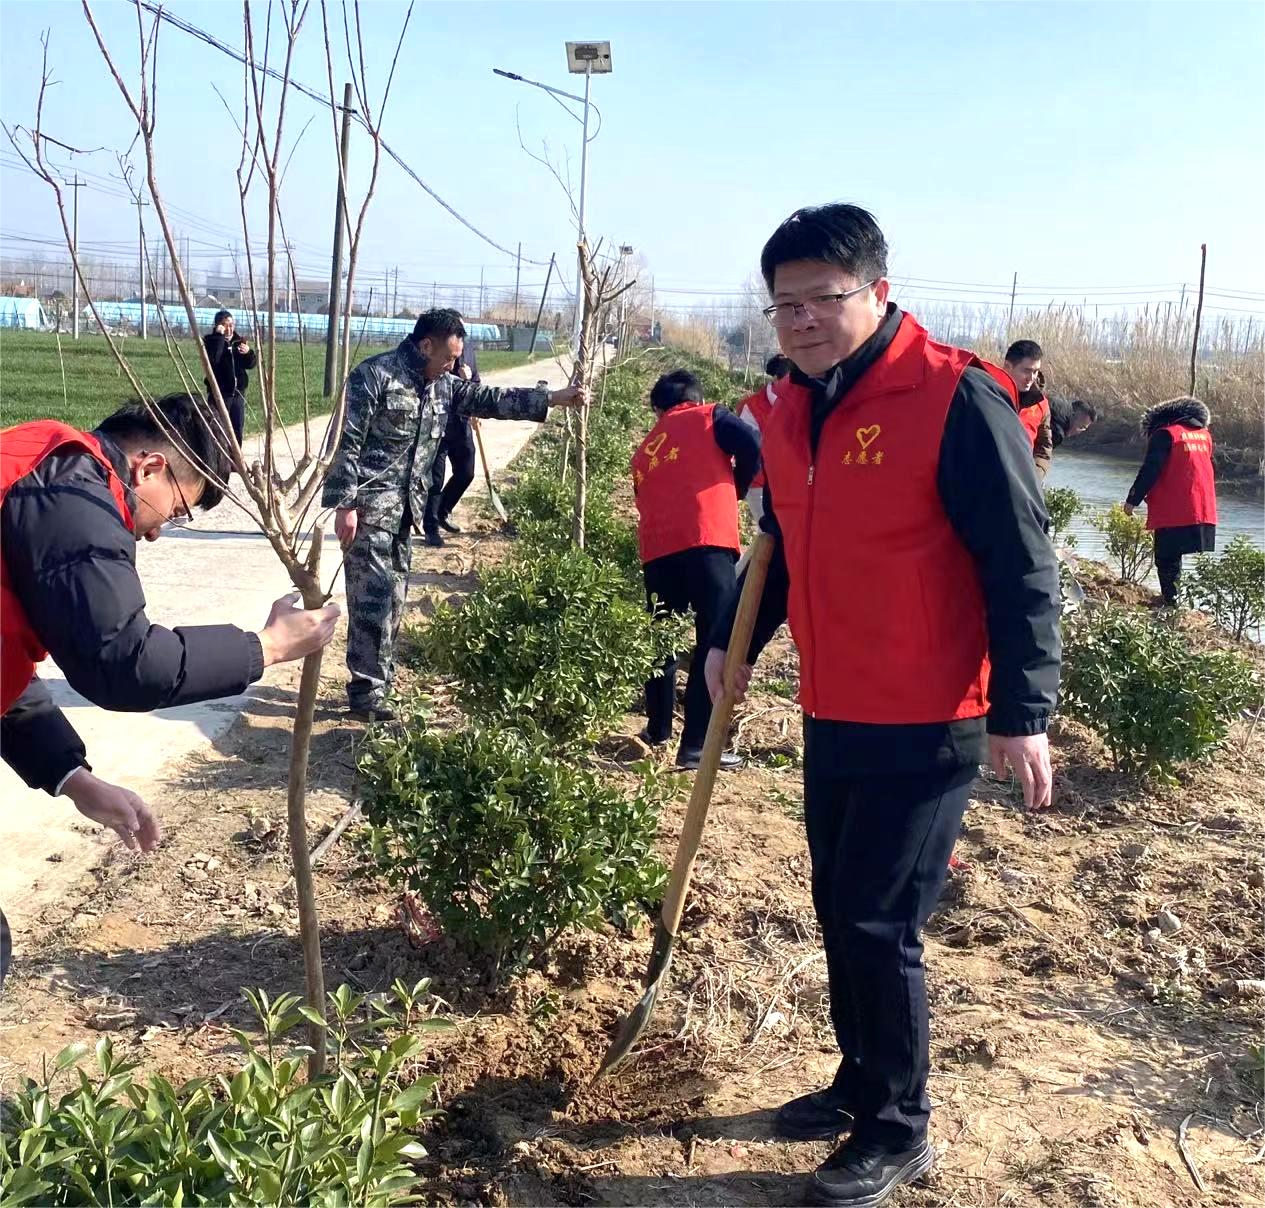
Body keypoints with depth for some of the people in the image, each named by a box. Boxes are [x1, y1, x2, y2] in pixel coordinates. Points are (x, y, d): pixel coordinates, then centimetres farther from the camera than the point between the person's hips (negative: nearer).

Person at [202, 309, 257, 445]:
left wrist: (248, 353, -12)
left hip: (238, 392, 5)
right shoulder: (211, 340, -5)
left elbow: (251, 364, 9)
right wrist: (219, 336, -24)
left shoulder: (239, 341, 10)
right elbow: (212, 360, -25)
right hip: (219, 392, -5)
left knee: (238, 429, 8)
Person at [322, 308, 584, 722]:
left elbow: (489, 399, 15)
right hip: (368, 508, -9)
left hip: (403, 510, 9)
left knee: (393, 600, 12)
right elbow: (346, 444, -15)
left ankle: (374, 685, 22)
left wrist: (551, 399, 9)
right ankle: (366, 693, -2)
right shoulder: (375, 376, -13)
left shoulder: (442, 385, 12)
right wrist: (345, 504, -19)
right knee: (373, 599, -9)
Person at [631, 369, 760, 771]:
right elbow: (752, 444, -2)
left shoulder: (645, 449, 28)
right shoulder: (708, 418, 14)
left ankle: (658, 729, 32)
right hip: (705, 539, -5)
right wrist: (736, 487, 14)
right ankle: (696, 744, -7)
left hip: (656, 548, 5)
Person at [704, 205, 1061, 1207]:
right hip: (832, 717, 7)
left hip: (928, 728, -7)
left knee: (879, 925, -1)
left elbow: (1023, 566, -15)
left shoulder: (959, 399, -16)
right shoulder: (792, 410, 6)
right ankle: (861, 1085, 38)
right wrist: (734, 639, 14)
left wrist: (1022, 713, -18)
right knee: (839, 911, 17)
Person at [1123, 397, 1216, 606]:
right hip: (1205, 510, 6)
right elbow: (1207, 469, 22)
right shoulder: (1204, 434, 16)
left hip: (1173, 511, -6)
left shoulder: (1164, 433, -4)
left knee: (1167, 558, 0)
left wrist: (1133, 500, -6)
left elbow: (1150, 471, -10)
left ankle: (1170, 598, -3)